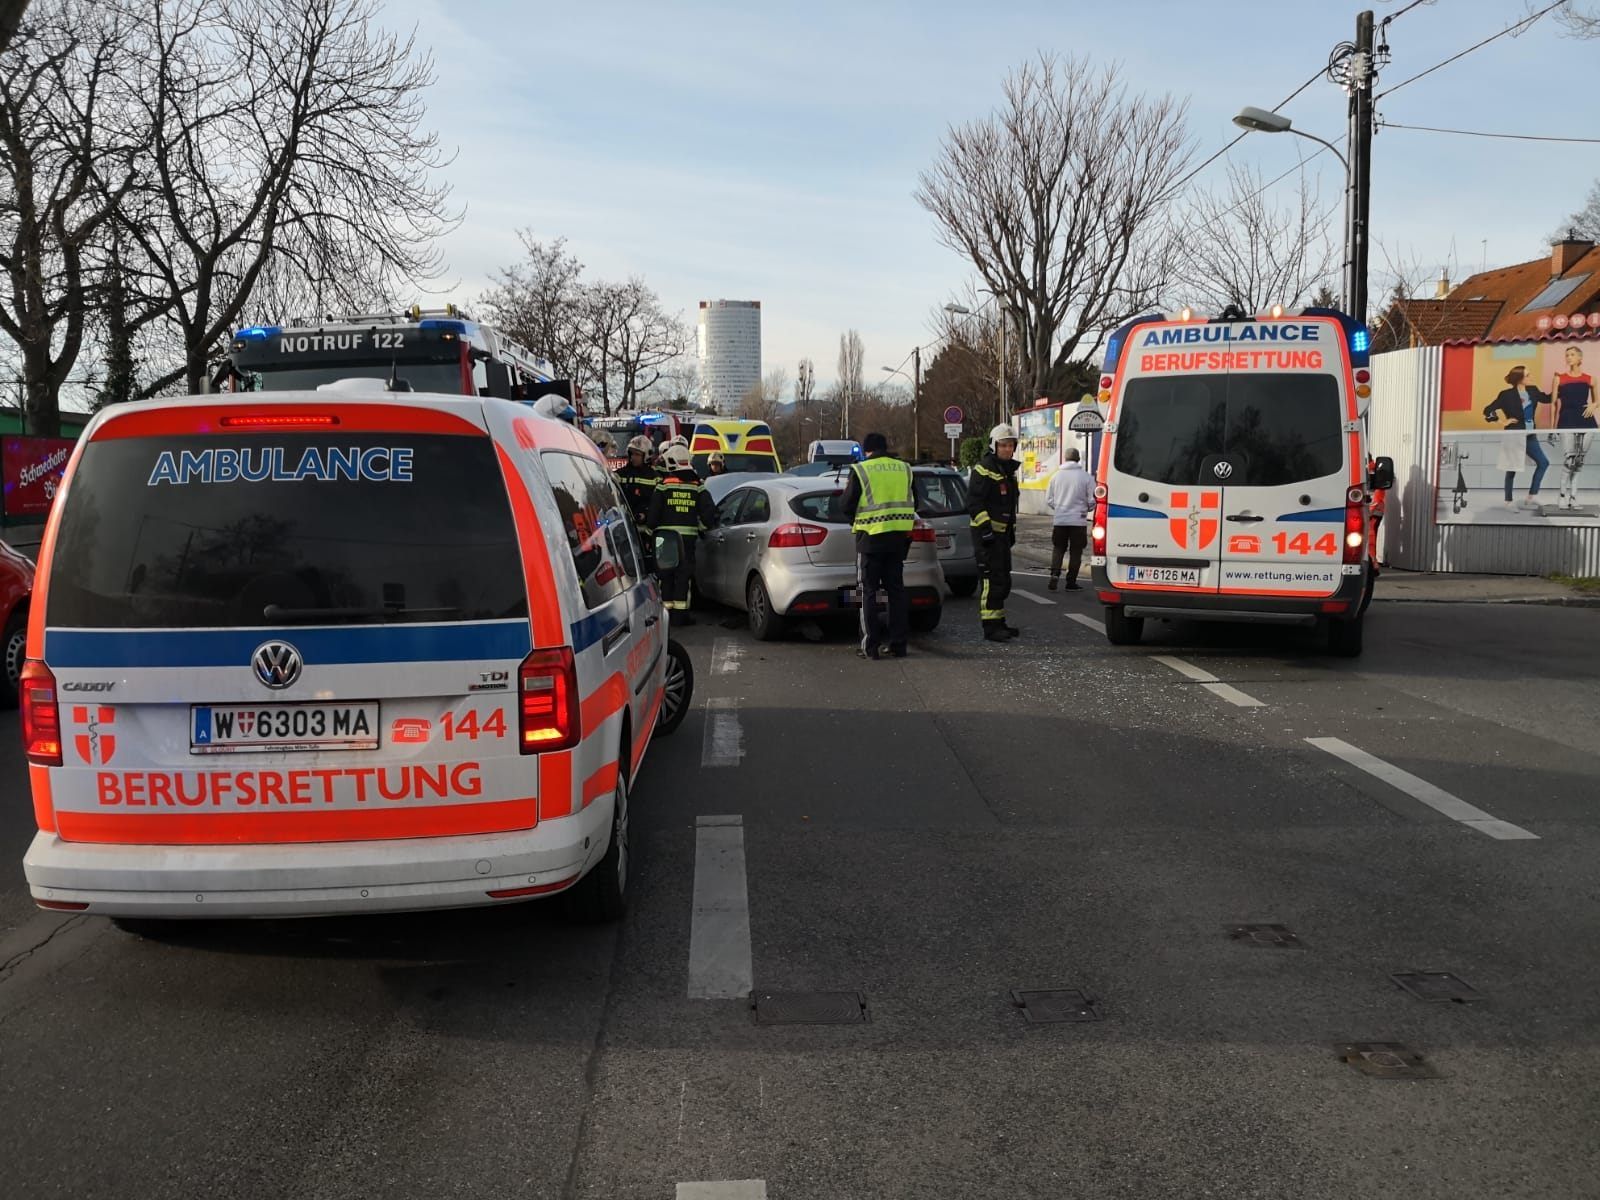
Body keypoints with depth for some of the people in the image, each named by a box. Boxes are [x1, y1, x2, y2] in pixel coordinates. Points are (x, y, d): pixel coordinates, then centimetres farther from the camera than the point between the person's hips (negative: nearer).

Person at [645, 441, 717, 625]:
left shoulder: (663, 486, -3)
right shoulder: (697, 487, 3)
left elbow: (653, 513, -4)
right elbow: (709, 512, 0)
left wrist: (650, 527, 13)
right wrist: (703, 527, 16)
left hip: (665, 536, -1)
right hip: (688, 536, 1)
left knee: (665, 574, 7)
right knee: (684, 575, 4)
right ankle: (681, 613, 2)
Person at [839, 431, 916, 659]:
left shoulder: (860, 470, -7)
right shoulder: (904, 469, 7)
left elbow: (845, 506, -5)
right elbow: (913, 505, 14)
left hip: (871, 537, -4)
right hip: (899, 536, 4)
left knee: (868, 591, 3)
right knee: (896, 589, 11)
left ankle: (870, 645, 0)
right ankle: (898, 644, 11)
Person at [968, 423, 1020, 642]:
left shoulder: (1009, 470, 18)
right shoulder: (983, 470, -12)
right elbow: (973, 502, -18)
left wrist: (1011, 530, 26)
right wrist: (985, 528, -24)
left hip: (1002, 533, 10)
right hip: (987, 533, -10)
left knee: (1004, 581, 14)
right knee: (993, 580, -13)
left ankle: (999, 623, 24)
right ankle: (991, 626, -11)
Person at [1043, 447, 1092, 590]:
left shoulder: (1056, 476, -1)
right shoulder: (1085, 477, -8)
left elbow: (1048, 500, 4)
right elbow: (1092, 501, -4)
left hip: (1059, 519, 2)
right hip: (1078, 520, -2)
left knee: (1058, 548, 15)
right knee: (1076, 551, 8)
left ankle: (1055, 573, -5)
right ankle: (1071, 582, 8)